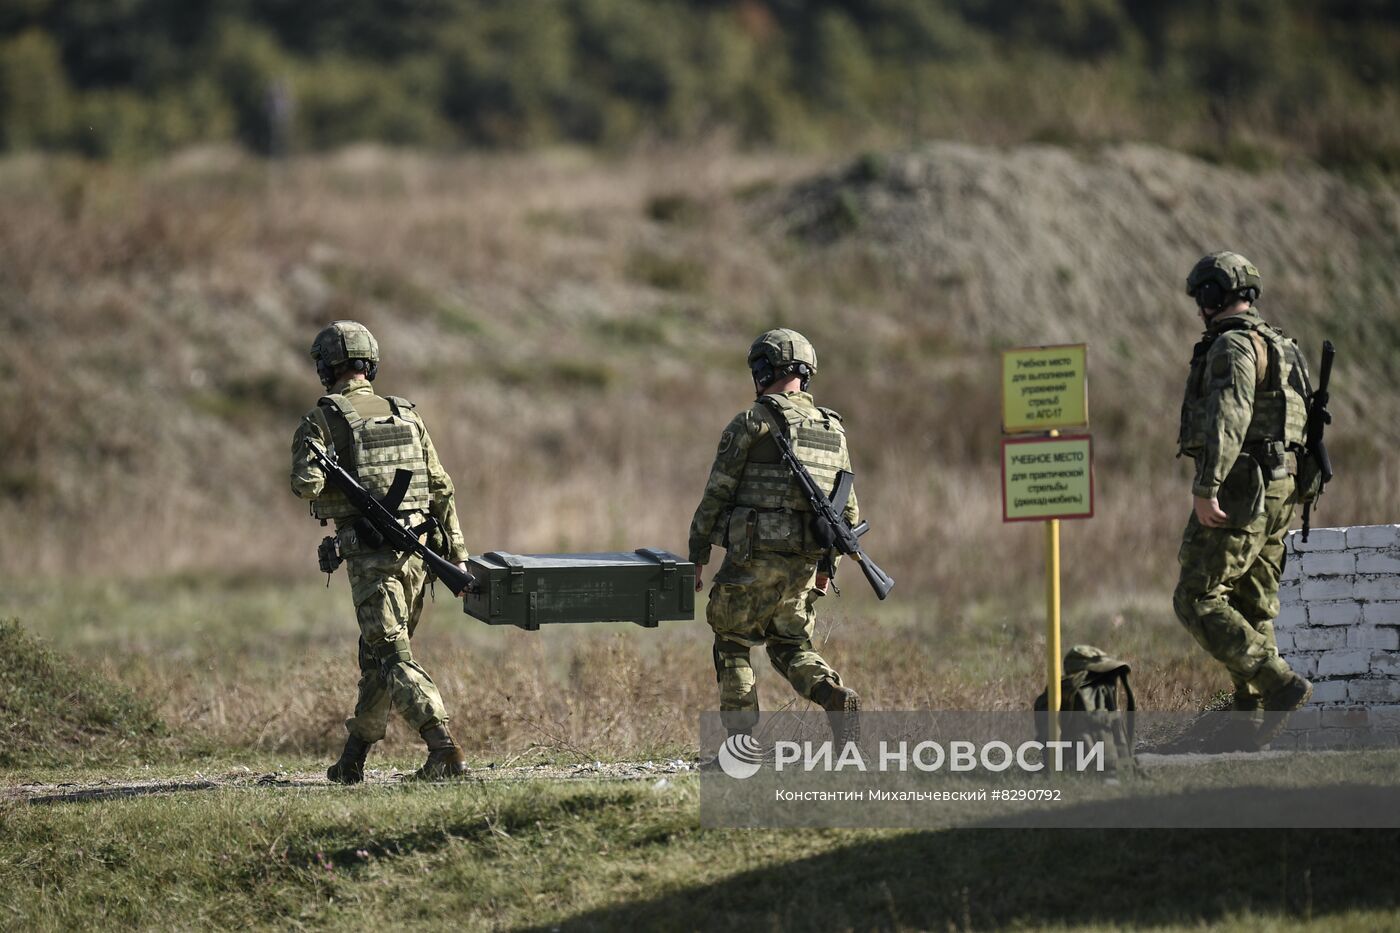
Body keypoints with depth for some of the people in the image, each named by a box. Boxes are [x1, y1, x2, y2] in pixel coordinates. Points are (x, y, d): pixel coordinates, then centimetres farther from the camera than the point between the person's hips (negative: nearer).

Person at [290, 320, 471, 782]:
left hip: (369, 554, -6)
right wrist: (457, 555, 15)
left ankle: (444, 748, -26)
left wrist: (308, 480, 7)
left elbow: (306, 483, -18)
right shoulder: (406, 416, 12)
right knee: (375, 655, 17)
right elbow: (441, 489, 11)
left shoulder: (322, 420, -4)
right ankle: (352, 760, 25)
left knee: (394, 658, -9)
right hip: (416, 550, 6)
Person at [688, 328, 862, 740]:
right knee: (791, 647, 17)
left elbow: (716, 495, -7)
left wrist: (696, 556, 1)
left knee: (731, 645, 10)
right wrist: (828, 565, 24)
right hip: (803, 566, 5)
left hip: (754, 560, -5)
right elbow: (849, 511, 14)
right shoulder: (834, 431, 11)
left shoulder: (752, 423, -7)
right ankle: (835, 695, -12)